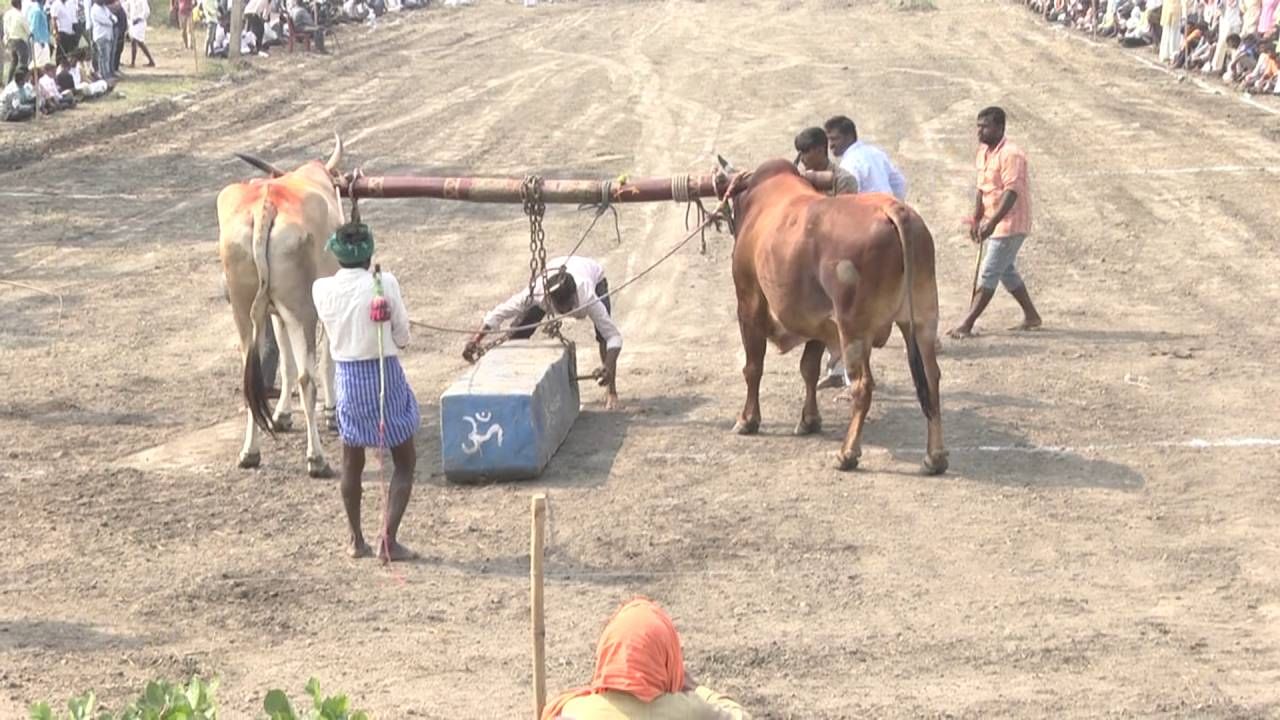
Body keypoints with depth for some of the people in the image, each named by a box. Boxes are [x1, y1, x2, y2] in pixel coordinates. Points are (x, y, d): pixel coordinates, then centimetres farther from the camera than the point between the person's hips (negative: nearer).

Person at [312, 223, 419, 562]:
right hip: (385, 375, -3)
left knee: (352, 463, 19)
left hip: (347, 377, 3)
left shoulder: (322, 289, -6)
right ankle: (388, 540, 1)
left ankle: (356, 540, 24)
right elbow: (402, 336, -7)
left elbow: (331, 333, 5)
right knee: (405, 461, 9)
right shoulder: (384, 284, -15)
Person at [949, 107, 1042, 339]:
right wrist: (977, 220, 16)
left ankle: (967, 325, -9)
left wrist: (992, 223, -34)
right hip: (995, 223, 10)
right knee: (1006, 271, 17)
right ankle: (1031, 316, 29)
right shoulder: (984, 152, 9)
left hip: (1010, 223, -10)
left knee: (989, 274, -9)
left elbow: (1012, 192, -27)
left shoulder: (1011, 155, -20)